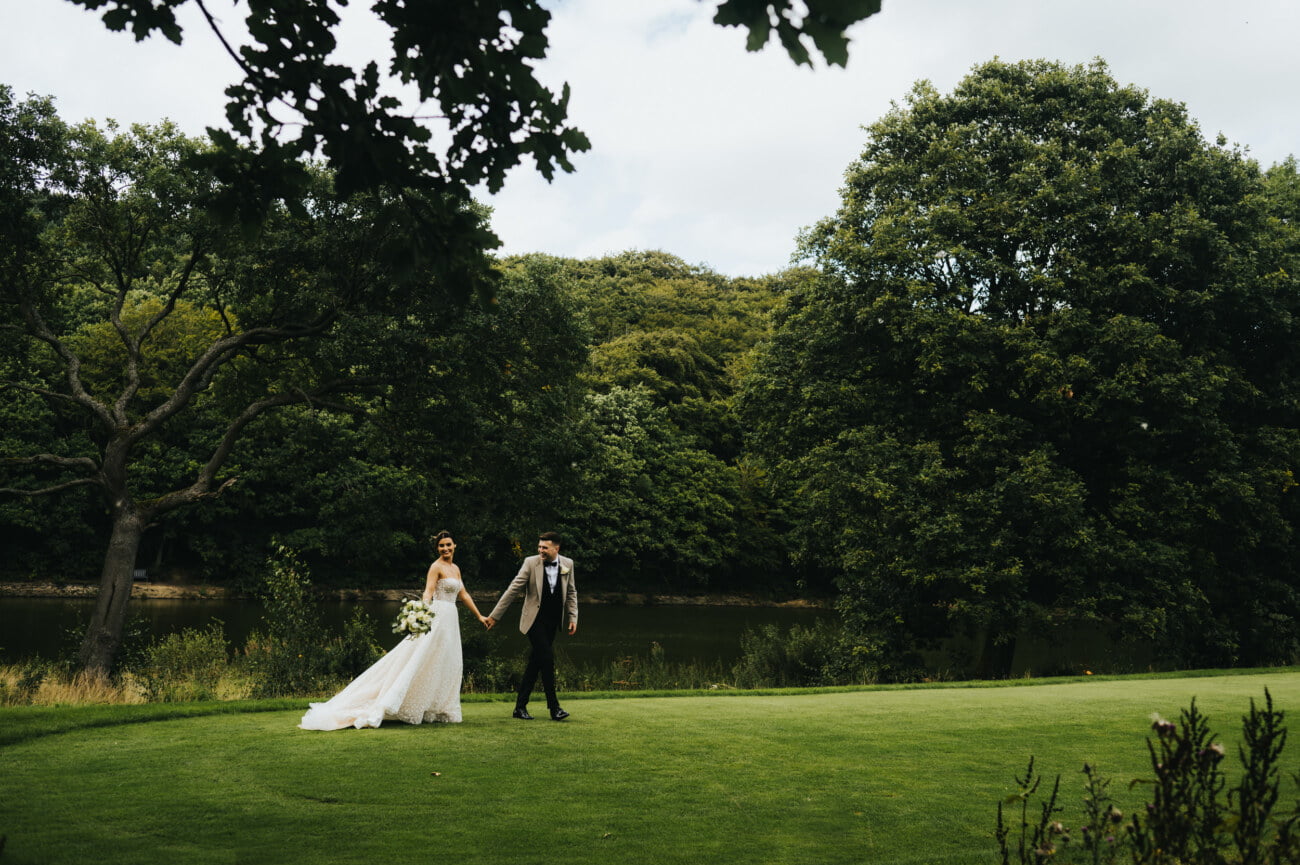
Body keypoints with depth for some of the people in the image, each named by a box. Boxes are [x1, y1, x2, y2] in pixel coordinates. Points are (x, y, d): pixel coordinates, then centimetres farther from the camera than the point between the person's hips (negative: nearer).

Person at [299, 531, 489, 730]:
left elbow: (464, 595, 22)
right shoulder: (436, 566, -8)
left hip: (451, 621, 8)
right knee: (425, 663, -10)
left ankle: (439, 710, 14)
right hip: (438, 618, -8)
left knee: (446, 666, 9)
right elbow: (428, 592, -21)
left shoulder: (455, 569, 15)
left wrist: (480, 616, 24)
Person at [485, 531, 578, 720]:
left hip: (553, 621, 4)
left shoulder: (567, 564, 2)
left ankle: (520, 706, 16)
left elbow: (571, 593, 13)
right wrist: (494, 615, -7)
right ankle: (553, 707, -6)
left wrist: (573, 618, 5)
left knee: (535, 663, 8)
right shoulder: (531, 563, -9)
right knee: (547, 659, -14)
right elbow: (513, 589, -7)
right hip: (534, 620, -4)